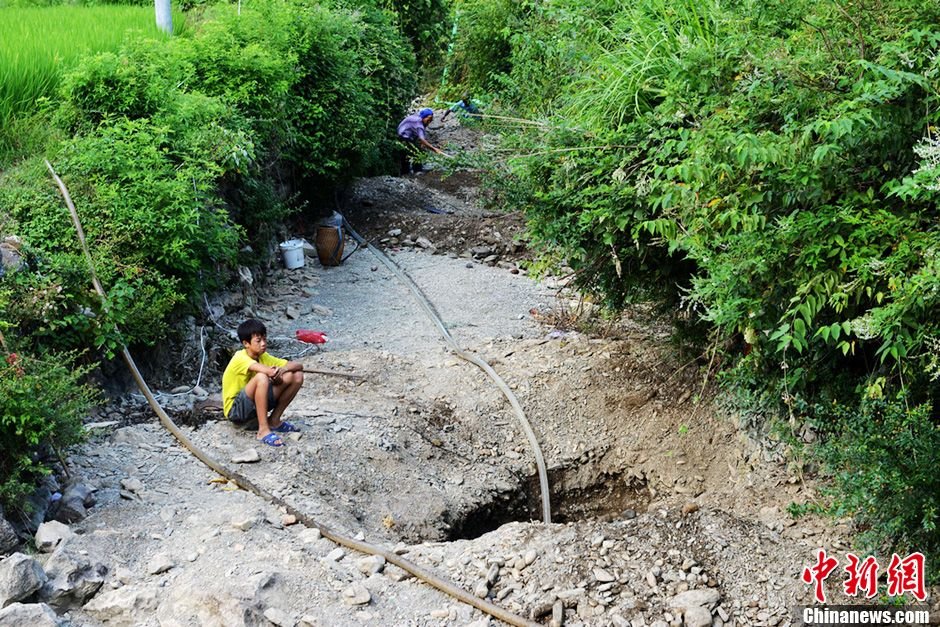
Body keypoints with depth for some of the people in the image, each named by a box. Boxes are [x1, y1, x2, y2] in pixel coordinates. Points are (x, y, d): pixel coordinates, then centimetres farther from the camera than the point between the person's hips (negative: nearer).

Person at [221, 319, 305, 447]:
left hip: (255, 406, 7)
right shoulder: (241, 358, -21)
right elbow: (269, 372, -39)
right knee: (262, 377, -36)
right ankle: (263, 430, -29)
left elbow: (298, 366, -2)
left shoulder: (264, 357, 1)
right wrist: (276, 374, -15)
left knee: (297, 376, -5)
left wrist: (283, 369, -23)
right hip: (235, 410, -7)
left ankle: (274, 420, 3)